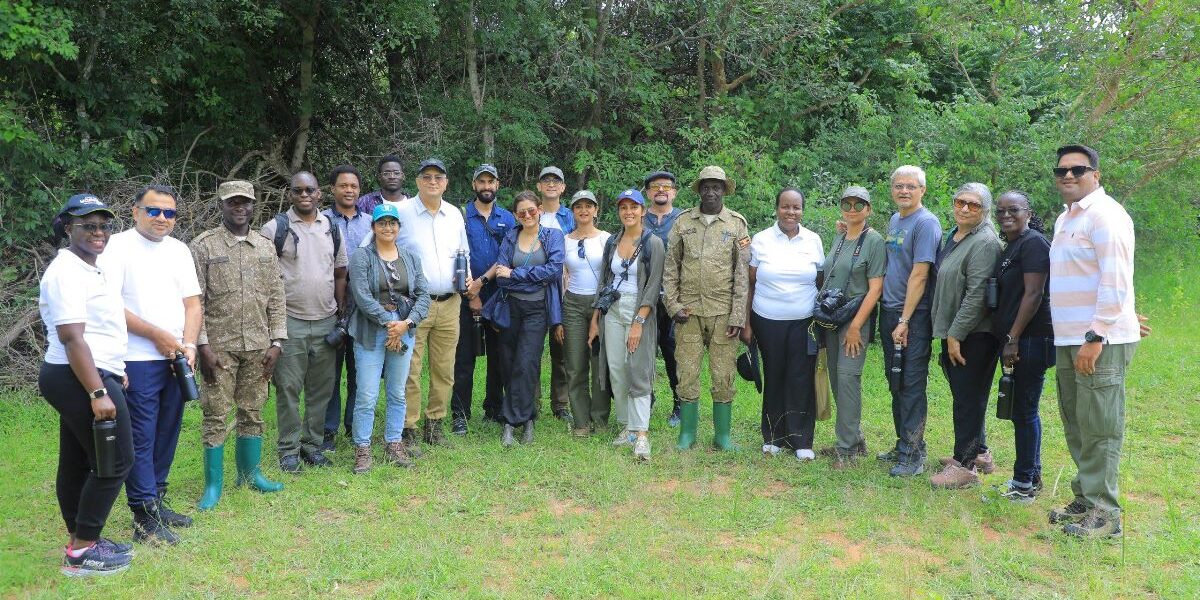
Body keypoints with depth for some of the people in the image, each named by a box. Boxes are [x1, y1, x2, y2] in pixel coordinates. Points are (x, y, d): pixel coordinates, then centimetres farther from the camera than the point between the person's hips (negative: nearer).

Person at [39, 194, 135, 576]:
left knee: (77, 462, 16)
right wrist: (97, 393, -26)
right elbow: (71, 337, -23)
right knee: (116, 461, -6)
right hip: (81, 379, -10)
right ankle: (82, 553, 3)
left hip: (87, 377, 10)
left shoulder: (89, 268, 16)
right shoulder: (67, 271, -17)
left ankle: (80, 541, 26)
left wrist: (112, 374, 22)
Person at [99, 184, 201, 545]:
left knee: (167, 435, 13)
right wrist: (157, 335, -13)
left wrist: (189, 344, -4)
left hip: (176, 359, 6)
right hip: (137, 361, -6)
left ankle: (156, 501, 26)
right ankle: (145, 520, 3)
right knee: (141, 440, -2)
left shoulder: (179, 250, 13)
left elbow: (192, 303, 11)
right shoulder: (118, 246, -5)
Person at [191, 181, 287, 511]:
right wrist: (202, 345, -11)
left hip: (258, 347, 4)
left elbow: (276, 297, 9)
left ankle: (250, 473, 26)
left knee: (253, 412, 12)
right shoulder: (203, 245, -3)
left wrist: (276, 341, 2)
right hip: (219, 347, -3)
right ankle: (213, 484, 12)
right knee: (216, 415, 1)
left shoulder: (265, 246, 8)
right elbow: (194, 301, -5)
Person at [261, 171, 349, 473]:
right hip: (289, 321, -4)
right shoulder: (275, 228, -2)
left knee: (321, 388, 9)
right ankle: (289, 449, 11)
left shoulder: (332, 229, 10)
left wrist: (341, 313, 11)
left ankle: (314, 443, 21)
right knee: (288, 388, 1)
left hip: (325, 321, 4)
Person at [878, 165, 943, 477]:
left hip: (914, 316, -8)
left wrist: (905, 320, -18)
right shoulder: (894, 220, 13)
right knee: (896, 383, 14)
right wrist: (891, 316, 10)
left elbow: (919, 275, -17)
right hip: (889, 311, 8)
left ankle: (913, 455, 2)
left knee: (912, 385, -4)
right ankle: (903, 444, 25)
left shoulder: (926, 223, -12)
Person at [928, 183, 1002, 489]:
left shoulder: (985, 242, -15)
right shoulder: (952, 236, 14)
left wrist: (956, 334, -20)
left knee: (968, 399, -4)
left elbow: (977, 294, -21)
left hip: (974, 336, -9)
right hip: (952, 332, 9)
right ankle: (979, 452, 32)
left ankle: (965, 465, 3)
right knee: (964, 396, 18)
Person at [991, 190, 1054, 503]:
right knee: (1021, 410, 16)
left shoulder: (1034, 243, -12)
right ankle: (1031, 477, 27)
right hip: (1014, 340, 10)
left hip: (1030, 340, -10)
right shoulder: (1010, 246, 17)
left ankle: (1024, 484, 7)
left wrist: (1013, 339, -20)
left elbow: (1034, 294, -19)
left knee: (1024, 411, -3)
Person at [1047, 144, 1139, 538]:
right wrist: (1068, 339, 17)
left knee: (1099, 429, -3)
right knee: (1076, 425, 15)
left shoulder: (1105, 214, -11)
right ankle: (1084, 499, 26)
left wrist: (1095, 338, -22)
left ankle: (1104, 514, 5)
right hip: (1069, 340, 9)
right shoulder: (1065, 218, 18)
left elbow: (1115, 282, -18)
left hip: (1100, 341, -9)